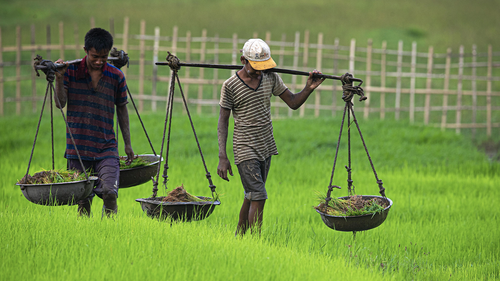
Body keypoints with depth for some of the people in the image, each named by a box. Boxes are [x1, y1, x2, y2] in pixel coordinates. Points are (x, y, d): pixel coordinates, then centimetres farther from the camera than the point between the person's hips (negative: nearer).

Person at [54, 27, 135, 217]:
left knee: (109, 192, -18)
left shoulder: (116, 76, 2)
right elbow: (60, 103, -6)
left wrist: (128, 144, 15)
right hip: (78, 147, 0)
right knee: (82, 198, 4)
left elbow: (122, 109, 13)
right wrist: (59, 78, -21)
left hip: (106, 147, 0)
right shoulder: (72, 71, 0)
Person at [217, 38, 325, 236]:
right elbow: (223, 121, -7)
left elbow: (293, 103, 10)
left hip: (266, 148, 5)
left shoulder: (271, 79, 3)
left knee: (251, 197, 14)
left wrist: (309, 89, -11)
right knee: (258, 197, -14)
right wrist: (222, 158, -12)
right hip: (245, 151, -5)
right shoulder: (230, 86, -10)